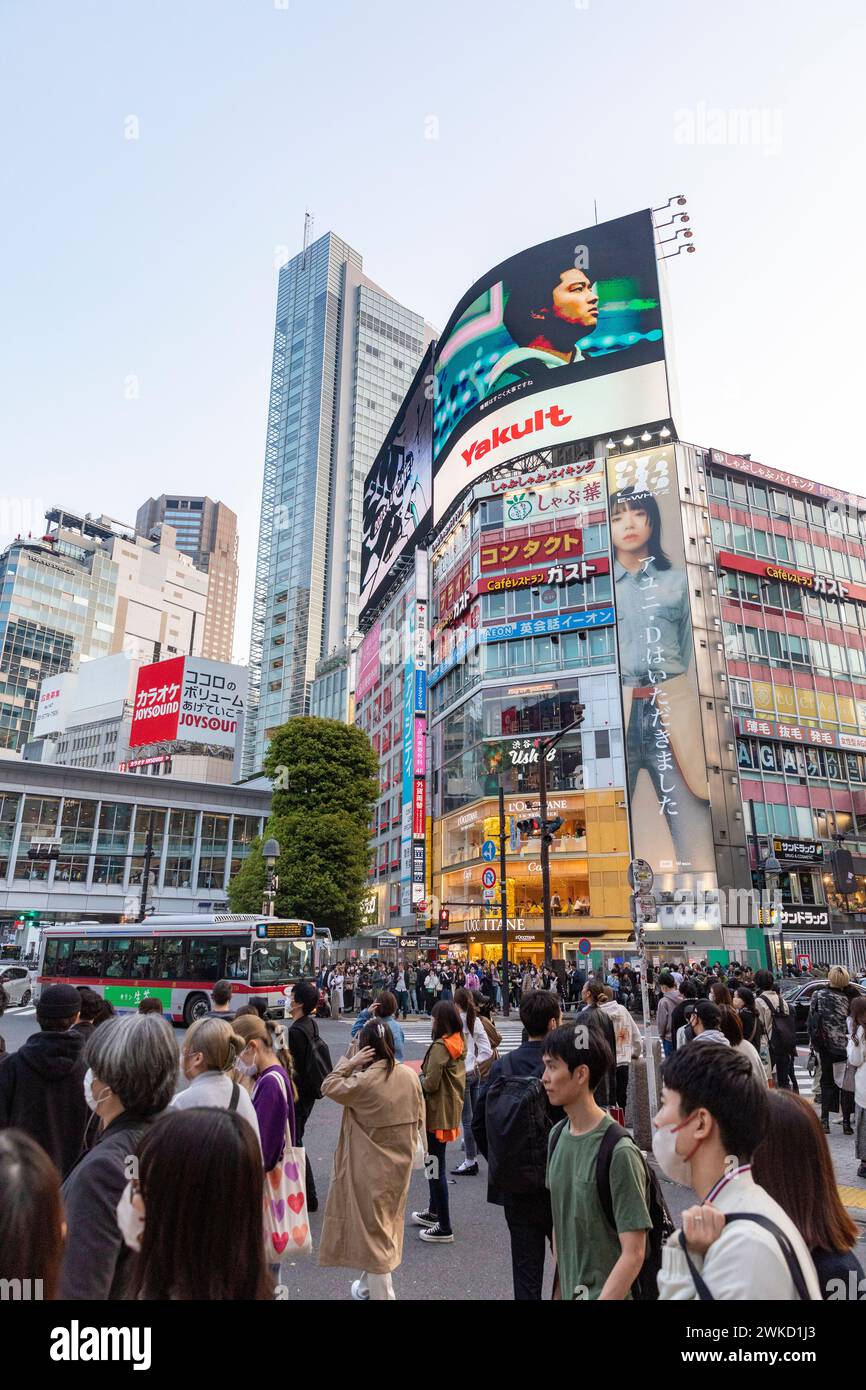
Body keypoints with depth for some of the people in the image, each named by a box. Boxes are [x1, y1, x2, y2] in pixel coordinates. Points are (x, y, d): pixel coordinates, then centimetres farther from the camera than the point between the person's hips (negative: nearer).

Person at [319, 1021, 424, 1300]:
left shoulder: (363, 1081, -25)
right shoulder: (410, 1076, -9)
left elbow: (328, 1087, -9)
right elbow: (419, 1120, 2)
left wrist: (349, 1063, -10)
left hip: (371, 1170, -6)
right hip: (399, 1165, 6)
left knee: (373, 1229, 9)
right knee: (382, 1225, 24)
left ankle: (380, 1294, 17)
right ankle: (368, 1288, 43)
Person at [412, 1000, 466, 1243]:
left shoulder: (440, 1046, -22)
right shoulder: (459, 1043, 5)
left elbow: (431, 1083, -23)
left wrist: (417, 1080, -4)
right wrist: (425, 1078, 8)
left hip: (438, 1113, -9)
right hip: (451, 1110, 9)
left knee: (436, 1168, 2)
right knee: (436, 1164, 24)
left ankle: (444, 1228, 10)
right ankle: (433, 1212, 39)